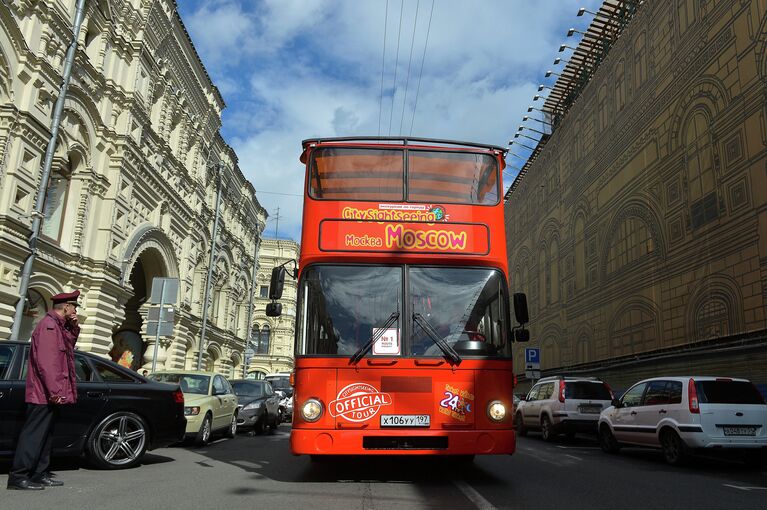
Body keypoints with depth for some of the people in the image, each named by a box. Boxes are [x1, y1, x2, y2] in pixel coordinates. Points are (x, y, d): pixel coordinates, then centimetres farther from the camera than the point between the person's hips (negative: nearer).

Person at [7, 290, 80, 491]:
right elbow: (45, 362, -23)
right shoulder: (49, 326, -16)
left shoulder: (57, 326, 15)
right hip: (44, 393, -10)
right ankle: (18, 477, -1)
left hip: (49, 394, 10)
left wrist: (73, 327, 10)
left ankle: (40, 474, 20)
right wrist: (54, 391, -25)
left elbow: (69, 345, 26)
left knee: (45, 435, 13)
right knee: (33, 434, -6)